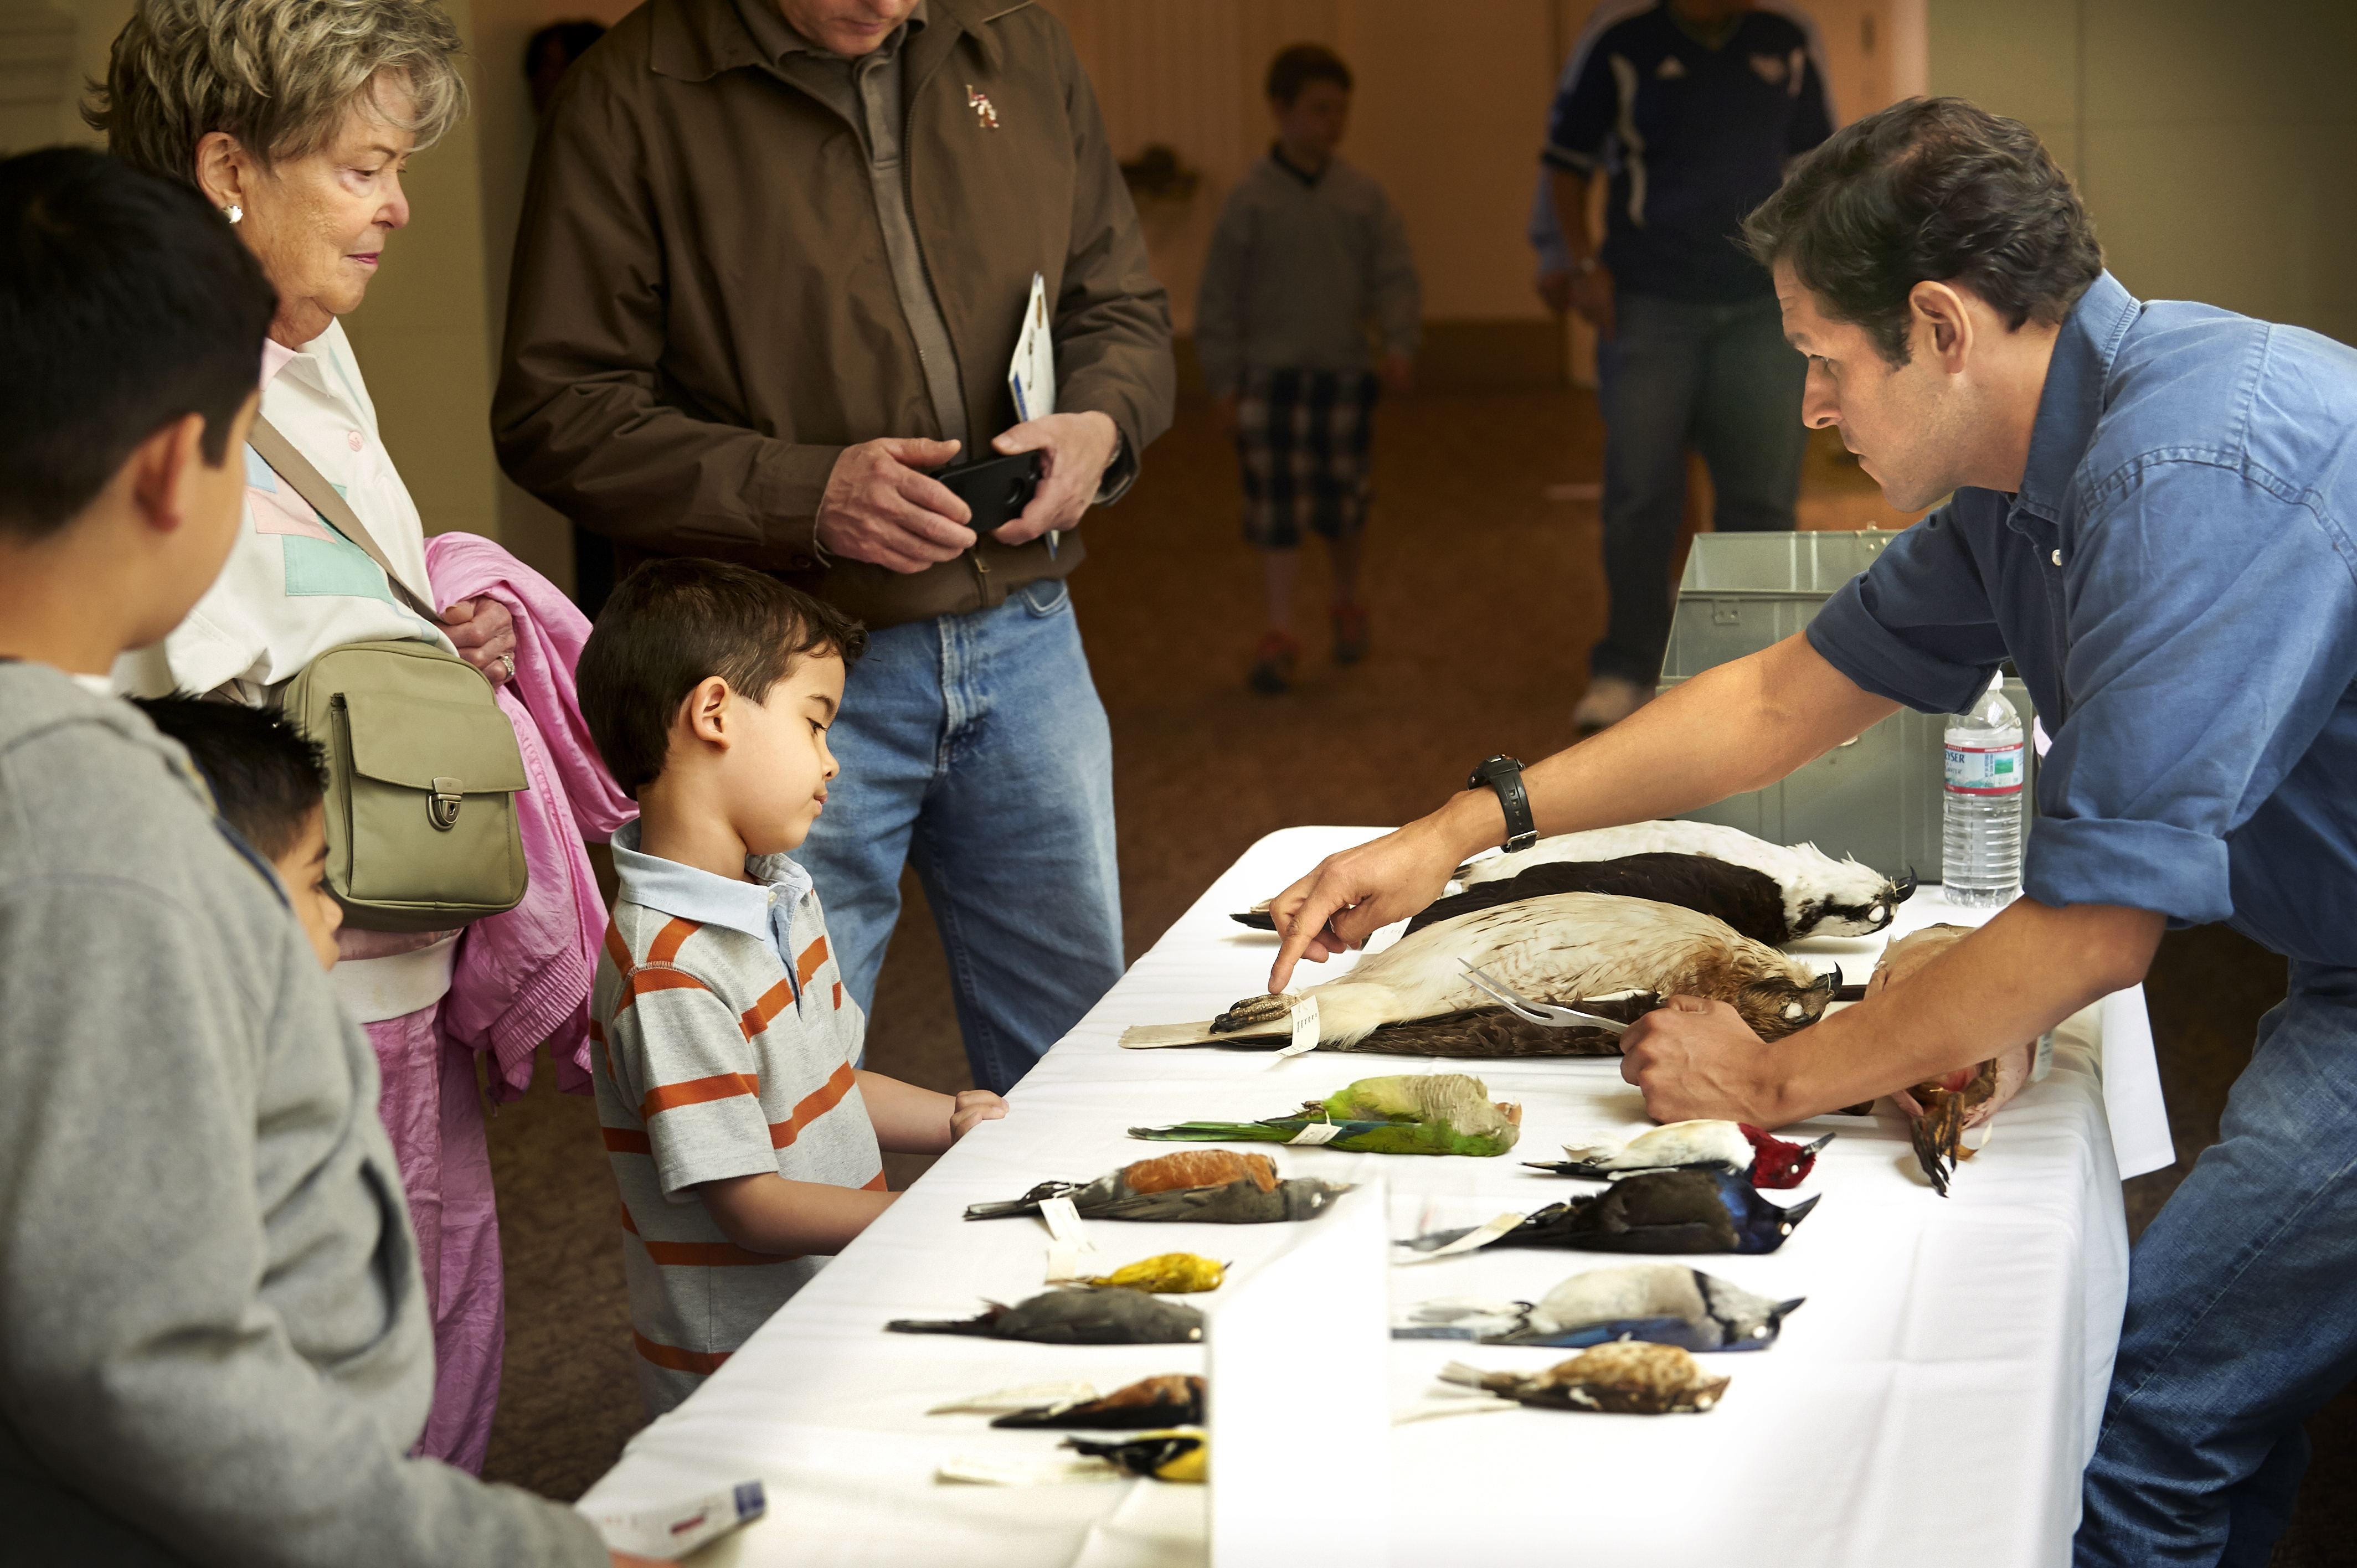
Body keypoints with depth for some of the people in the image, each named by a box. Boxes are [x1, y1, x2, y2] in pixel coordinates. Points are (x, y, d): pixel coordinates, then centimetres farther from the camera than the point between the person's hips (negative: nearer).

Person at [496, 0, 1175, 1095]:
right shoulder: (631, 97, -9)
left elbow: (1122, 306, 16)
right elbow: (555, 412, -11)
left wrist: (1100, 424, -6)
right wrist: (804, 494, -22)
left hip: (1025, 640, 5)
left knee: (1079, 1039, 17)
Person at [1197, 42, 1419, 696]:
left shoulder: (1363, 196, 3)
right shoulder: (1251, 199, -4)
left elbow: (1395, 275, 3)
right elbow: (1220, 294, -2)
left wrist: (1400, 342, -12)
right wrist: (1225, 381, -3)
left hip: (1344, 373, 2)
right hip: (1271, 373, -2)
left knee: (1342, 503, 10)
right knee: (1276, 506, -5)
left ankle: (1347, 606, 34)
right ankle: (1280, 632, 1)